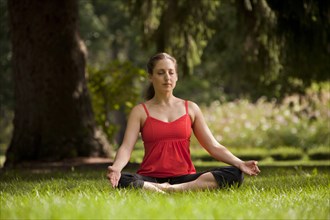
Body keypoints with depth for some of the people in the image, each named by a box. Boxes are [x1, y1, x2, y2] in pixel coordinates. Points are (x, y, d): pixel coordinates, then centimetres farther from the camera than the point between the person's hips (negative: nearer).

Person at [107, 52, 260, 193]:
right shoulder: (140, 111, 7)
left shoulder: (190, 108, 13)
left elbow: (214, 146, 9)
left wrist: (239, 164, -9)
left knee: (235, 174, -24)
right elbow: (126, 148, -6)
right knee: (121, 180, -36)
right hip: (150, 179, -3)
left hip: (184, 178, 3)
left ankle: (173, 189, -30)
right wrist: (116, 167, -30)